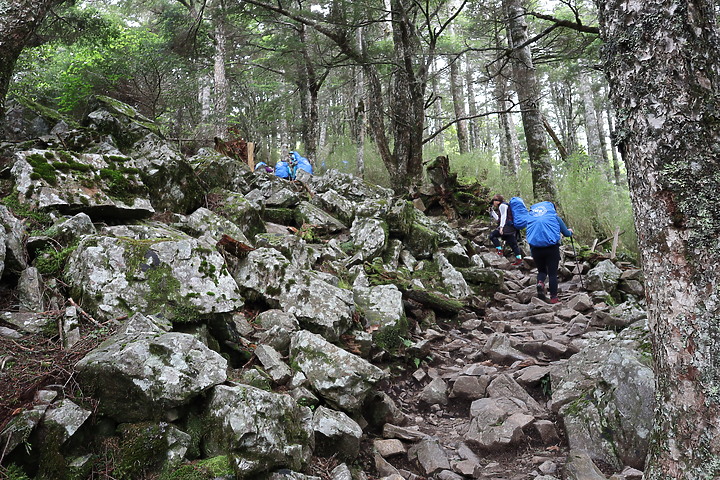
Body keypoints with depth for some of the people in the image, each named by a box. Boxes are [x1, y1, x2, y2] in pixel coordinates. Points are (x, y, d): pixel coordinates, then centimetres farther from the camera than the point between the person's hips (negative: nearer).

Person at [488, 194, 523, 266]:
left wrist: (501, 227, -21)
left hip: (508, 227, -10)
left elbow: (503, 216, -13)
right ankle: (519, 258, 3)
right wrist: (492, 211, 32)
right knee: (513, 244, 7)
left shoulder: (502, 205, -1)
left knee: (492, 235, -5)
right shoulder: (503, 206, 29)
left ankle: (499, 249, -13)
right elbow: (498, 219, 31)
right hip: (512, 228, 10)